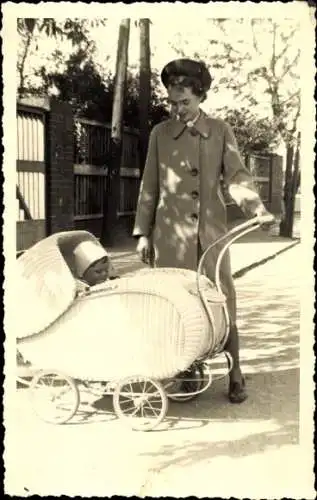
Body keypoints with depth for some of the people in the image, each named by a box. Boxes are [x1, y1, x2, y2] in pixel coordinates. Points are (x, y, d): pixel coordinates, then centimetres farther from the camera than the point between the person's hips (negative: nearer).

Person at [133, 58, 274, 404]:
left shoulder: (220, 131, 5)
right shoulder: (160, 134, 6)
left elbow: (236, 176, -1)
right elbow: (149, 186, 8)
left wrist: (256, 207, -21)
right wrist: (143, 233, 5)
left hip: (212, 231, 0)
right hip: (172, 233, 0)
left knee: (222, 302, 3)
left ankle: (234, 375, 14)